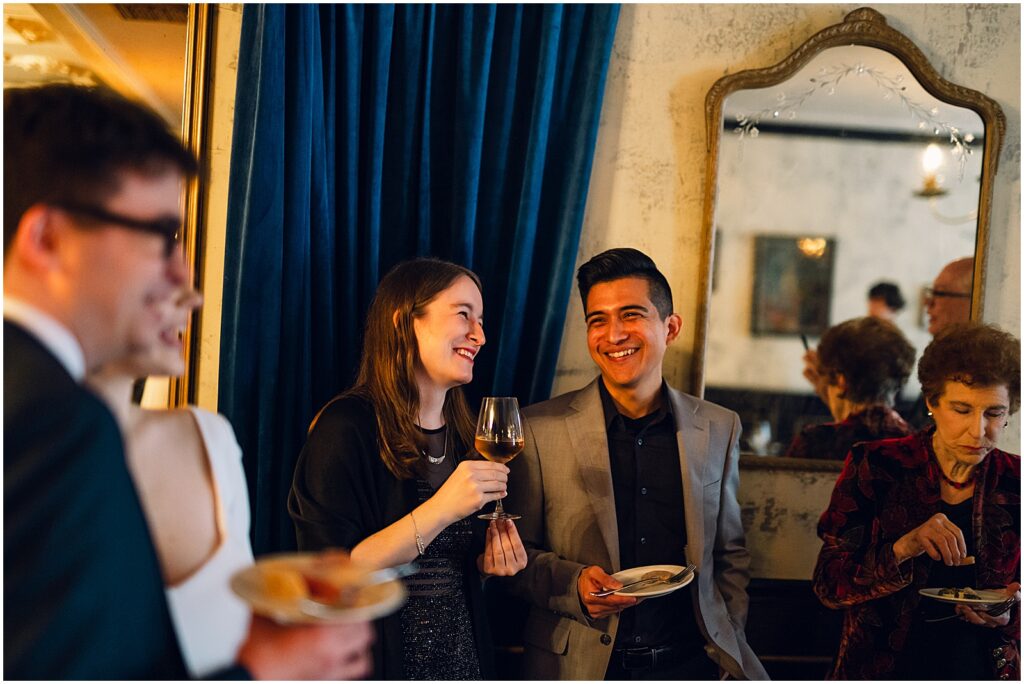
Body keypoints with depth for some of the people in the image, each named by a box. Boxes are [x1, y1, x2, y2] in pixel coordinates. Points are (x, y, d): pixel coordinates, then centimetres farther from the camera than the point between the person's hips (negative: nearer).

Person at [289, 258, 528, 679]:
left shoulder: (465, 433, 4)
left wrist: (490, 562, -5)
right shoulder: (346, 426, -16)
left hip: (462, 656, 6)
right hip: (377, 659, -6)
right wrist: (439, 510, -28)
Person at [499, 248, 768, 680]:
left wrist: (728, 648, 4)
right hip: (580, 664, -1)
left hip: (691, 661, 2)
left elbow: (729, 554, 15)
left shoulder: (719, 429, 6)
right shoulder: (540, 429, -3)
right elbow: (516, 553, 4)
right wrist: (572, 584, -13)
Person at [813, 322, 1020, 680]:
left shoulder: (1013, 482, 6)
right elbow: (828, 584, -3)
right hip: (881, 665, -1)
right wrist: (902, 549, -18)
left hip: (979, 664, 2)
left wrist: (1008, 615, -7)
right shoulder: (875, 466, 0)